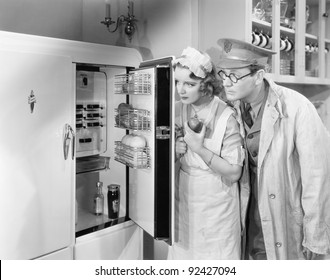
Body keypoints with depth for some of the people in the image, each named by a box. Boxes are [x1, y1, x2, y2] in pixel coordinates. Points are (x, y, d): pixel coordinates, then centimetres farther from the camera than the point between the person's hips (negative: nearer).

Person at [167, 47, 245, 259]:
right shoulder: (177, 111, -2)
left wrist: (199, 148, -22)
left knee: (218, 263, 11)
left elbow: (234, 173, -16)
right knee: (183, 253, 17)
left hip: (217, 204, -4)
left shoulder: (225, 117, -16)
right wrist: (173, 151, -11)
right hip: (184, 200, 4)